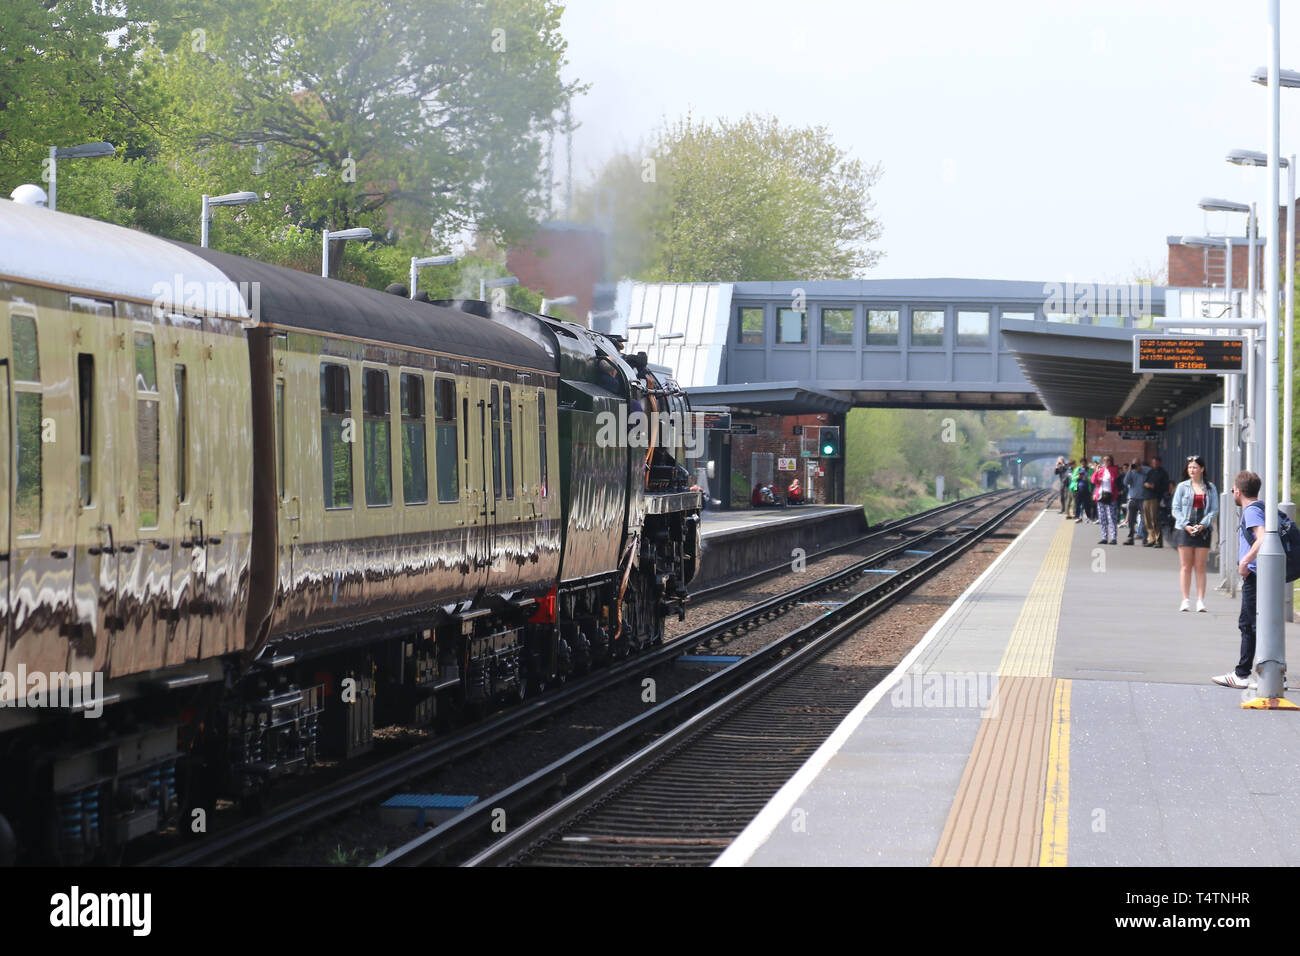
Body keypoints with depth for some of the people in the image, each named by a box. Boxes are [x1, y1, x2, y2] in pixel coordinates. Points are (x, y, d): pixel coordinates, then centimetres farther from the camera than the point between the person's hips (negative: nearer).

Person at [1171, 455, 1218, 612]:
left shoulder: (1210, 488, 8)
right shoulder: (1182, 487, 6)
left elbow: (1214, 510, 4)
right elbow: (1176, 509, 3)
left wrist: (1203, 524, -11)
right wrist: (1185, 525, -10)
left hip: (1203, 531, 0)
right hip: (1184, 530, 0)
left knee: (1200, 567, 0)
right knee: (1185, 566, 1)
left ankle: (1200, 600, 1)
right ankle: (1186, 600, 3)